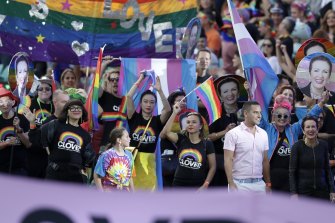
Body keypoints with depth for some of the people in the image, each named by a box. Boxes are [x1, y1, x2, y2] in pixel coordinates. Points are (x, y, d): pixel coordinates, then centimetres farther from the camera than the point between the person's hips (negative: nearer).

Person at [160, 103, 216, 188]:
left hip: (198, 187, -2)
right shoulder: (181, 139, 4)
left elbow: (212, 167, 1)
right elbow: (166, 133, -15)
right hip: (179, 186, 2)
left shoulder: (207, 144, -1)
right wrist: (175, 113, -19)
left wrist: (205, 185, -9)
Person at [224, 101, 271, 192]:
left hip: (259, 184, 5)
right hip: (239, 184, -5)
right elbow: (228, 160, -9)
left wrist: (268, 183, 10)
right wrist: (231, 184, -16)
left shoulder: (263, 134, 9)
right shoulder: (233, 134, -7)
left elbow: (265, 160, 14)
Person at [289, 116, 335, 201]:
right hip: (303, 190, -3)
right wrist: (294, 193, -11)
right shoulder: (297, 146, -5)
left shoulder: (323, 145, 4)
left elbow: (327, 169, 10)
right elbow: (292, 172, -4)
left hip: (322, 190, 3)